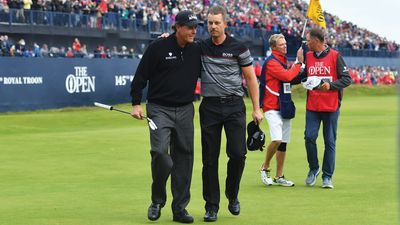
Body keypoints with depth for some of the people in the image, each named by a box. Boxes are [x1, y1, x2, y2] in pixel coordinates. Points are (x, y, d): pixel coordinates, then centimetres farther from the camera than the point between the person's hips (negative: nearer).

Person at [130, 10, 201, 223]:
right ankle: (157, 200, 3)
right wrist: (136, 104, -7)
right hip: (160, 109, -4)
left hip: (185, 110, 4)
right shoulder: (158, 48, -6)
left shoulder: (197, 51, 5)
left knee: (184, 157, 3)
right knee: (160, 152, -19)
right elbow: (140, 76, -2)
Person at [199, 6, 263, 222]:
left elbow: (251, 79, 4)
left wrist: (256, 108, 1)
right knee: (210, 158, 2)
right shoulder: (200, 47, 5)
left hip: (234, 106, -1)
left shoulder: (238, 48, 0)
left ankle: (232, 195, 17)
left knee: (238, 153, -9)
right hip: (209, 107, 1)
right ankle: (211, 206, 10)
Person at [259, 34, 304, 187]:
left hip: (284, 107, 9)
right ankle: (265, 168, 1)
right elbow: (287, 76, -20)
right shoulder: (271, 62, -11)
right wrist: (299, 62, -12)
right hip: (272, 108, -9)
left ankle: (279, 177, 14)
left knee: (283, 143, 8)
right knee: (277, 139, -21)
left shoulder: (283, 60, 18)